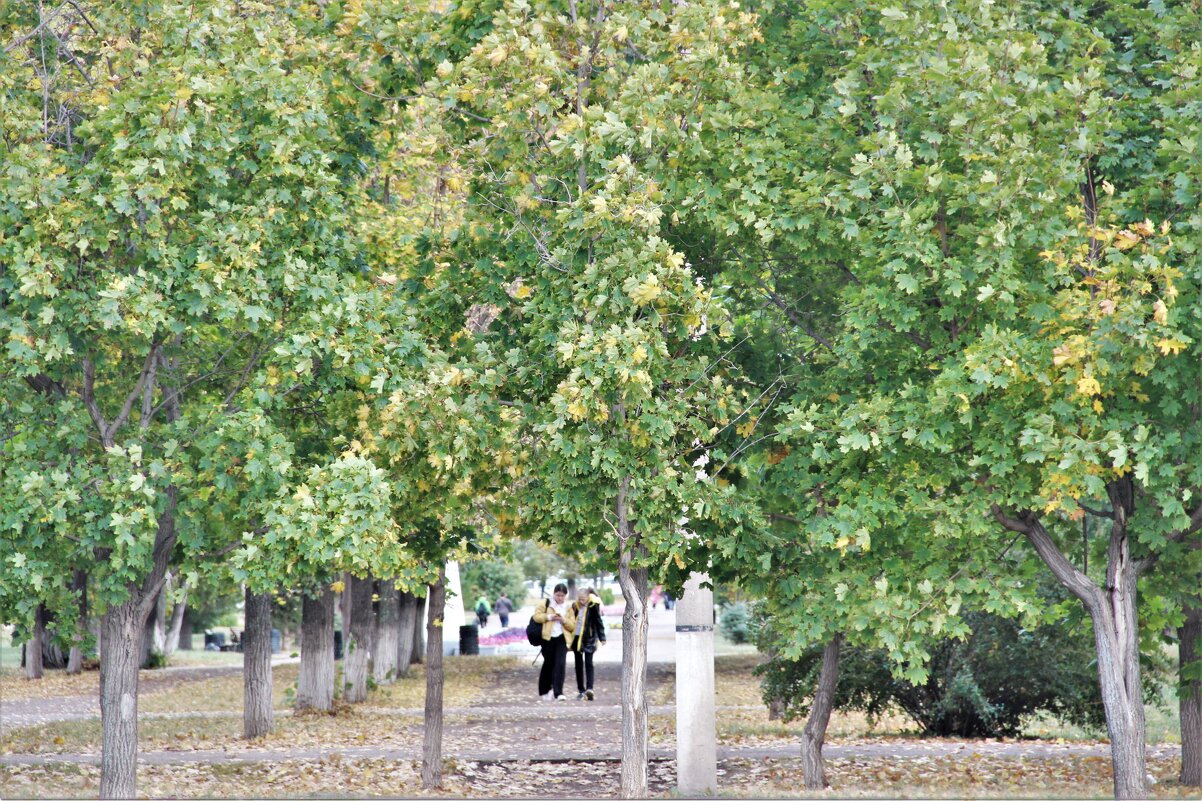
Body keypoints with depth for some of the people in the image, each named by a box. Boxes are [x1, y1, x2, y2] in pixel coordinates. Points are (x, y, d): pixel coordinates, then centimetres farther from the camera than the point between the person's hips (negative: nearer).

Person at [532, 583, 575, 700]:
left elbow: (573, 626, 8)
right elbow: (536, 616, -3)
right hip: (548, 638, -1)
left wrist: (564, 620, -9)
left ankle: (558, 692, -16)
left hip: (562, 639, 1)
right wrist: (549, 617, -13)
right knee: (548, 664, 6)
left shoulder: (568, 608, 13)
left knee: (560, 664, -13)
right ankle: (544, 691, 21)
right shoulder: (546, 603, 7)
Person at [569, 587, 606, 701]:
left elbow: (599, 622, -4)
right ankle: (581, 690, 13)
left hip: (588, 639, -5)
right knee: (578, 665, 8)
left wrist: (602, 638, -6)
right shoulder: (575, 606, 6)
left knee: (588, 663, -12)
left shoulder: (593, 606, -7)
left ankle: (589, 688, -21)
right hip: (576, 638, 5)